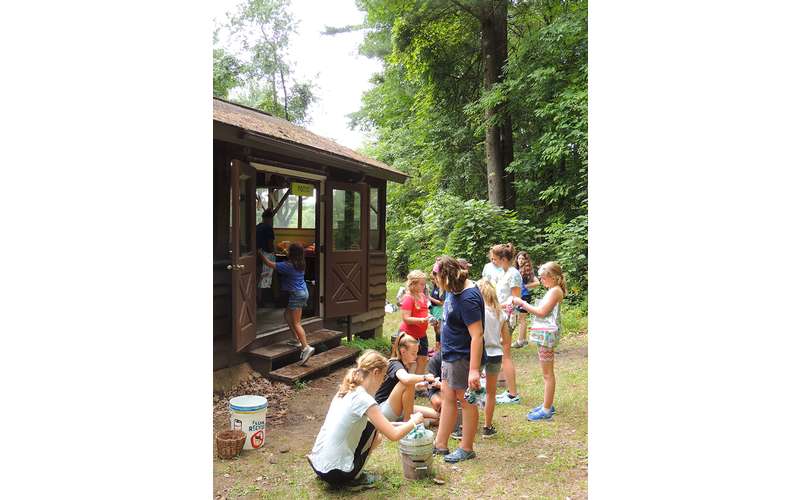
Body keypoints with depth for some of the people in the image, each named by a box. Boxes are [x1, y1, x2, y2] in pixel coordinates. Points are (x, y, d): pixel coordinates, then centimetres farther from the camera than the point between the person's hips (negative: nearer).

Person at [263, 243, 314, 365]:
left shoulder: (288, 265, -17)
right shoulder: (300, 264, 7)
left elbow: (270, 264, -8)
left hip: (296, 294, -9)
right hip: (303, 292, 9)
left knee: (296, 323, -8)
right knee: (287, 315, 22)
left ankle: (306, 347, -18)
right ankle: (298, 340, 22)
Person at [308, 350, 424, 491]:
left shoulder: (346, 391, 7)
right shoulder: (364, 399, -18)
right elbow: (393, 435, -14)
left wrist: (405, 424, 24)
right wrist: (413, 421, 4)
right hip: (334, 472, -8)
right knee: (372, 428, 7)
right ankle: (354, 479, 9)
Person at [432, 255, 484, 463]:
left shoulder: (467, 299, -26)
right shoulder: (455, 290, 2)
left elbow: (477, 335, -29)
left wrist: (474, 370, -31)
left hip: (463, 357, -10)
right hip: (450, 354, 10)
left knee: (466, 400, 5)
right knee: (447, 397, 16)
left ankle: (467, 449, 22)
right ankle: (440, 444, 29)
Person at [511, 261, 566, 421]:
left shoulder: (555, 291, -14)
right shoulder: (552, 291, 16)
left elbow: (542, 311, -21)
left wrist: (522, 303, -16)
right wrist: (534, 326, 15)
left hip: (547, 334, -10)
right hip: (544, 333, 10)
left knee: (547, 373, -4)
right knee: (547, 372, 16)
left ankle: (546, 410, 3)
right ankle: (547, 405, 25)